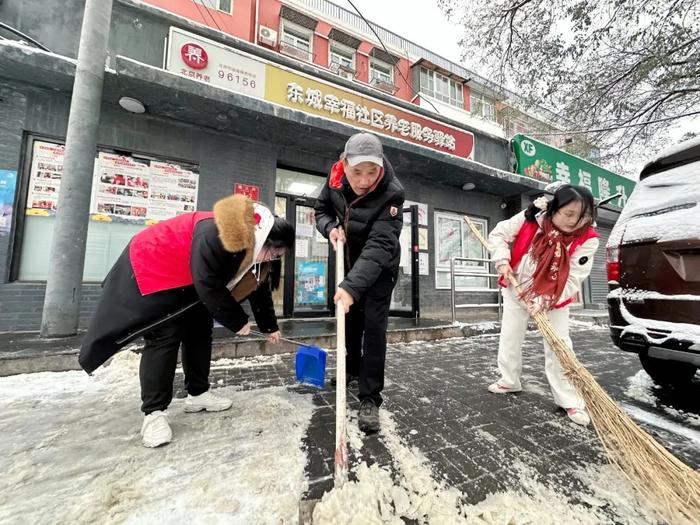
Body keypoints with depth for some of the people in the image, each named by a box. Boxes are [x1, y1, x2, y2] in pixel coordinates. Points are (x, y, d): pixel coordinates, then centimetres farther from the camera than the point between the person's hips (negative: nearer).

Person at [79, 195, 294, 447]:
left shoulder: (256, 247, -10)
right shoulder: (216, 236, -39)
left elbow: (259, 289, 1)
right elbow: (209, 287, -35)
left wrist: (269, 326, 9)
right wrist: (238, 322, -23)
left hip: (188, 280, 9)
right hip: (153, 264, -8)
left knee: (200, 330, 6)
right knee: (165, 336, -13)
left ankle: (197, 393, 20)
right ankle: (153, 412, 0)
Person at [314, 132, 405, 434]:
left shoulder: (391, 194, -31)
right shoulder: (336, 178, -16)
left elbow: (379, 246, -40)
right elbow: (321, 209, 1)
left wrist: (352, 286, -52)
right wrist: (330, 228, -21)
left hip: (379, 265, -5)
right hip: (349, 258, 5)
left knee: (374, 325, -9)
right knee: (349, 317, 18)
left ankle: (370, 399, 7)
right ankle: (353, 368, 43)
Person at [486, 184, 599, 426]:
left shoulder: (587, 239, -19)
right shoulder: (531, 218, -18)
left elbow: (573, 279, -20)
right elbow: (499, 234, -6)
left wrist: (544, 301, -29)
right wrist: (503, 261, -19)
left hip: (554, 299, -1)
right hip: (516, 290, 2)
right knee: (509, 338, 12)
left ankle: (571, 401, 19)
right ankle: (509, 381, 33)